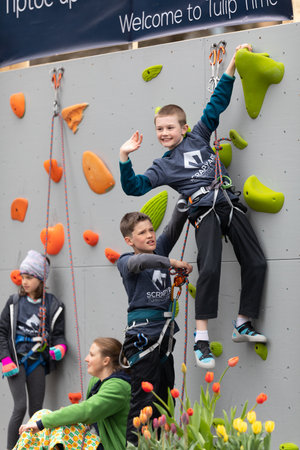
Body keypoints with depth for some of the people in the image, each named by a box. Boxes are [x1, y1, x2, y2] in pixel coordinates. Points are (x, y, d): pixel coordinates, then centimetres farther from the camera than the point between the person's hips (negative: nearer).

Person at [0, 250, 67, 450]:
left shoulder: (54, 305, 2)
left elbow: (58, 334, 6)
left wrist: (60, 346, -17)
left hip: (38, 362, 1)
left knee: (36, 411, 6)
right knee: (20, 407, -11)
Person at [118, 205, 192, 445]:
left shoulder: (160, 249, 12)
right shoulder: (126, 261, -5)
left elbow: (176, 223, 9)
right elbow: (138, 261, -29)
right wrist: (172, 263, -29)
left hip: (164, 337, 7)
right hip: (143, 337, -7)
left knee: (165, 400, 12)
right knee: (144, 401, -7)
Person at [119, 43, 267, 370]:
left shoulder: (198, 137, 15)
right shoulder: (163, 166, 10)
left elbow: (217, 104, 16)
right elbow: (134, 187, 4)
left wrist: (231, 66, 13)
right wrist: (124, 157, -6)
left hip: (229, 205, 4)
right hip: (204, 212, -4)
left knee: (256, 263, -2)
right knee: (209, 268, -21)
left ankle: (243, 325, 10)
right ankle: (201, 337, -16)